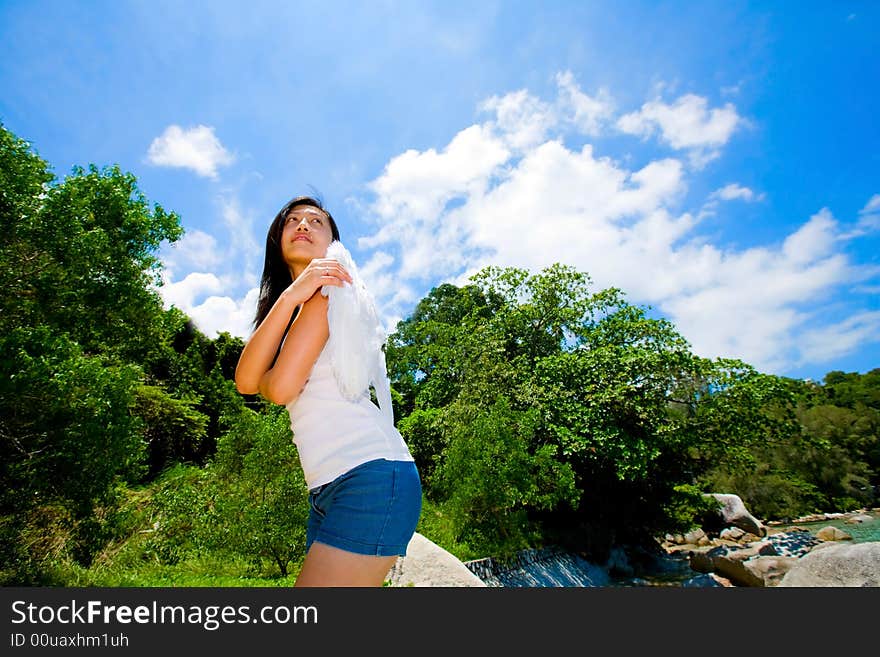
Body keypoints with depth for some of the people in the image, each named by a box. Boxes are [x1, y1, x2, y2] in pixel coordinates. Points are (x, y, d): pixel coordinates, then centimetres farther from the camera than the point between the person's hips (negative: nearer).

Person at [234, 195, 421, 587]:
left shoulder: (328, 287, -2)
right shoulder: (298, 298, 21)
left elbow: (281, 387, -12)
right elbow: (246, 382, 2)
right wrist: (289, 296, -8)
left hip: (371, 476, -8)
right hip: (328, 489, 9)